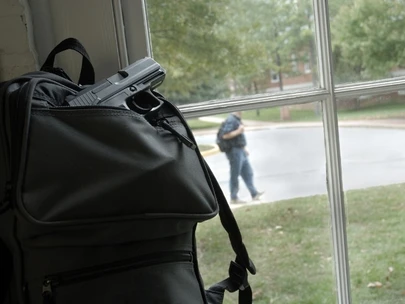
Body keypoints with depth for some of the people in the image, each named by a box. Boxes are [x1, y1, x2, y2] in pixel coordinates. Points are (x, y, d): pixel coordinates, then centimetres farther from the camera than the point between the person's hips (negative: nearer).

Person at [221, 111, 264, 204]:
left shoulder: (237, 119, 14)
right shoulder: (231, 120, -17)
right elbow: (225, 135, -27)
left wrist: (244, 148, 23)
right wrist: (238, 131, -23)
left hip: (241, 151, 10)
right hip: (234, 151, -10)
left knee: (248, 173, 13)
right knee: (235, 175, -1)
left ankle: (254, 194, 19)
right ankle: (234, 198, 8)